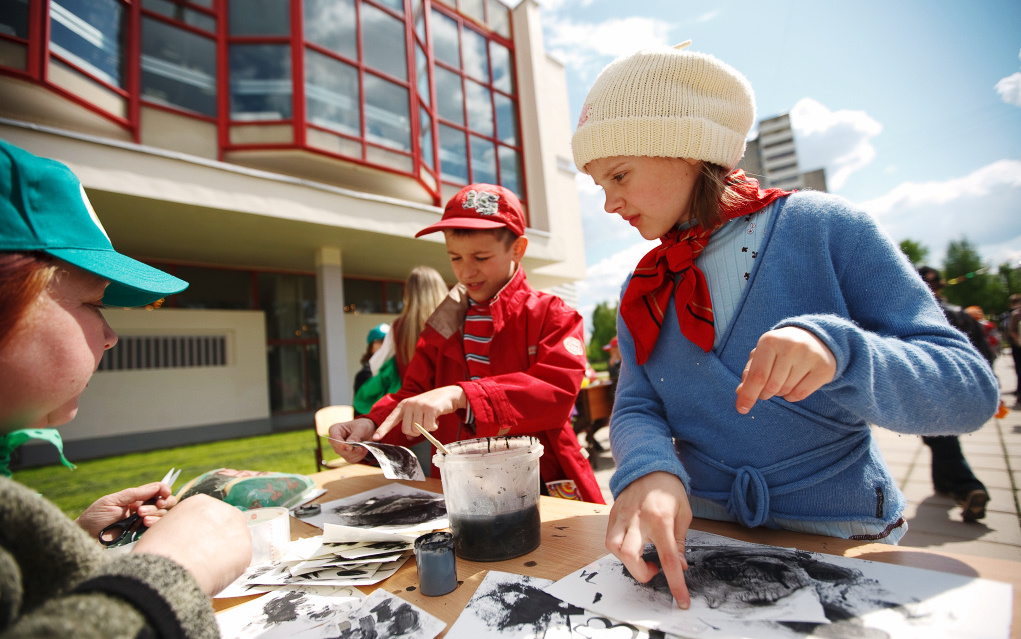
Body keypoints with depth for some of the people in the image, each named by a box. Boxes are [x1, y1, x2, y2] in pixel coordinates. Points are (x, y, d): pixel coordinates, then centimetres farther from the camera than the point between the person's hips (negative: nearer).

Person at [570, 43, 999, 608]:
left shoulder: (822, 227, -8)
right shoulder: (642, 292, 3)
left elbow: (971, 391, -10)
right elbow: (635, 408, -3)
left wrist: (838, 350, -30)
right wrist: (648, 468, -25)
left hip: (839, 538, -2)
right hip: (700, 537, 3)